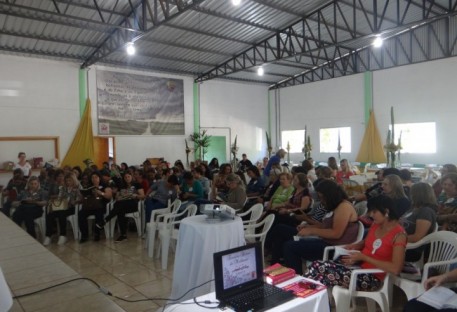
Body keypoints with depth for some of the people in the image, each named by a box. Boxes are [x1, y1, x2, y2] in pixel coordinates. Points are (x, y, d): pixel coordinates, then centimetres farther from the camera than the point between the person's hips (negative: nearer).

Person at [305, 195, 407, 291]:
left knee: (326, 270, -30)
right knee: (317, 265, -18)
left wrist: (363, 257, -22)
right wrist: (354, 246, 2)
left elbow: (395, 269, -23)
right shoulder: (376, 224, 8)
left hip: (372, 277, -7)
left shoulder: (399, 235, -13)